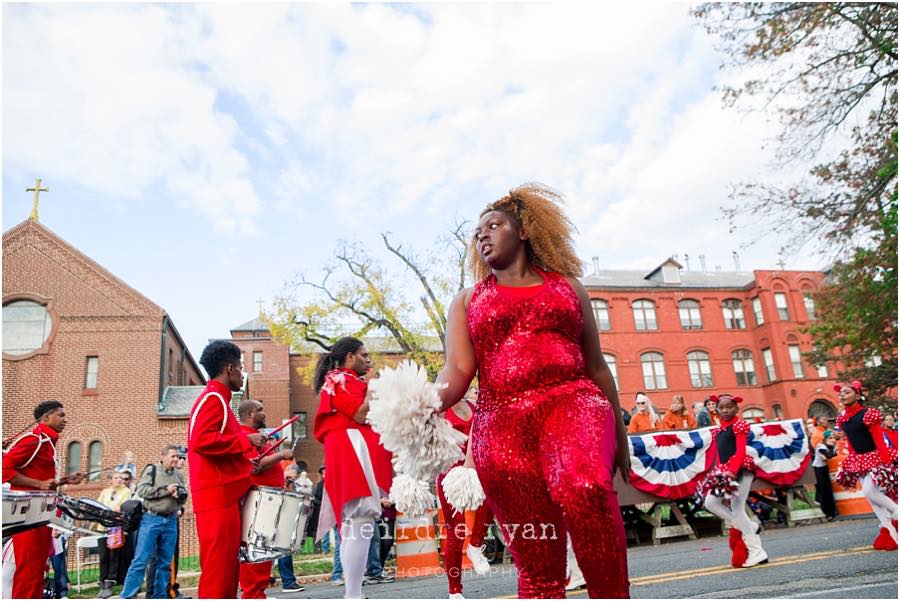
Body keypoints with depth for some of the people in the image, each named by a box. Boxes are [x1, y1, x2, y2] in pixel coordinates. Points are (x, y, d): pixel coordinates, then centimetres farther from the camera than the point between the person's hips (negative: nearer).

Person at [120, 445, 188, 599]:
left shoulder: (179, 475, 13)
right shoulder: (151, 469, 0)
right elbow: (142, 490, -12)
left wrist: (180, 495, -8)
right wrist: (165, 490, -15)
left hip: (171, 521, 5)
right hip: (151, 519, -4)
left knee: (165, 562, 7)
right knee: (141, 560, -6)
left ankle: (160, 596, 15)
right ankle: (127, 596, 0)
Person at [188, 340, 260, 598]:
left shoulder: (216, 400, 22)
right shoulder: (214, 399, -9)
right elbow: (202, 440, -23)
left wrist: (244, 464, 17)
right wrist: (245, 439, -17)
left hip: (223, 494, 10)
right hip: (218, 495, -10)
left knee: (226, 565, 12)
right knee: (218, 567, -9)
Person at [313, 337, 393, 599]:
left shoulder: (350, 382, 25)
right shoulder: (339, 380, -4)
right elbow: (362, 415, -15)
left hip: (354, 452, 11)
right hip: (352, 450, -11)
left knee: (352, 525, 8)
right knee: (361, 522, -17)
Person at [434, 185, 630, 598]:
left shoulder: (566, 286, 19)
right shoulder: (466, 302, 18)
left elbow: (596, 365, 20)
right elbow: (458, 370, 2)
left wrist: (618, 433, 18)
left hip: (571, 401, -1)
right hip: (501, 423, 1)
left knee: (584, 490, -35)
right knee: (537, 563, 1)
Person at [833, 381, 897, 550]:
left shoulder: (867, 414, -16)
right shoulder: (842, 418, 5)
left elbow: (879, 439, -18)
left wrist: (886, 461, -23)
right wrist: (849, 461, 12)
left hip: (873, 457, -7)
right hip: (858, 460, 7)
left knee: (869, 491, -14)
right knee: (870, 495, 7)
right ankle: (889, 527, 17)